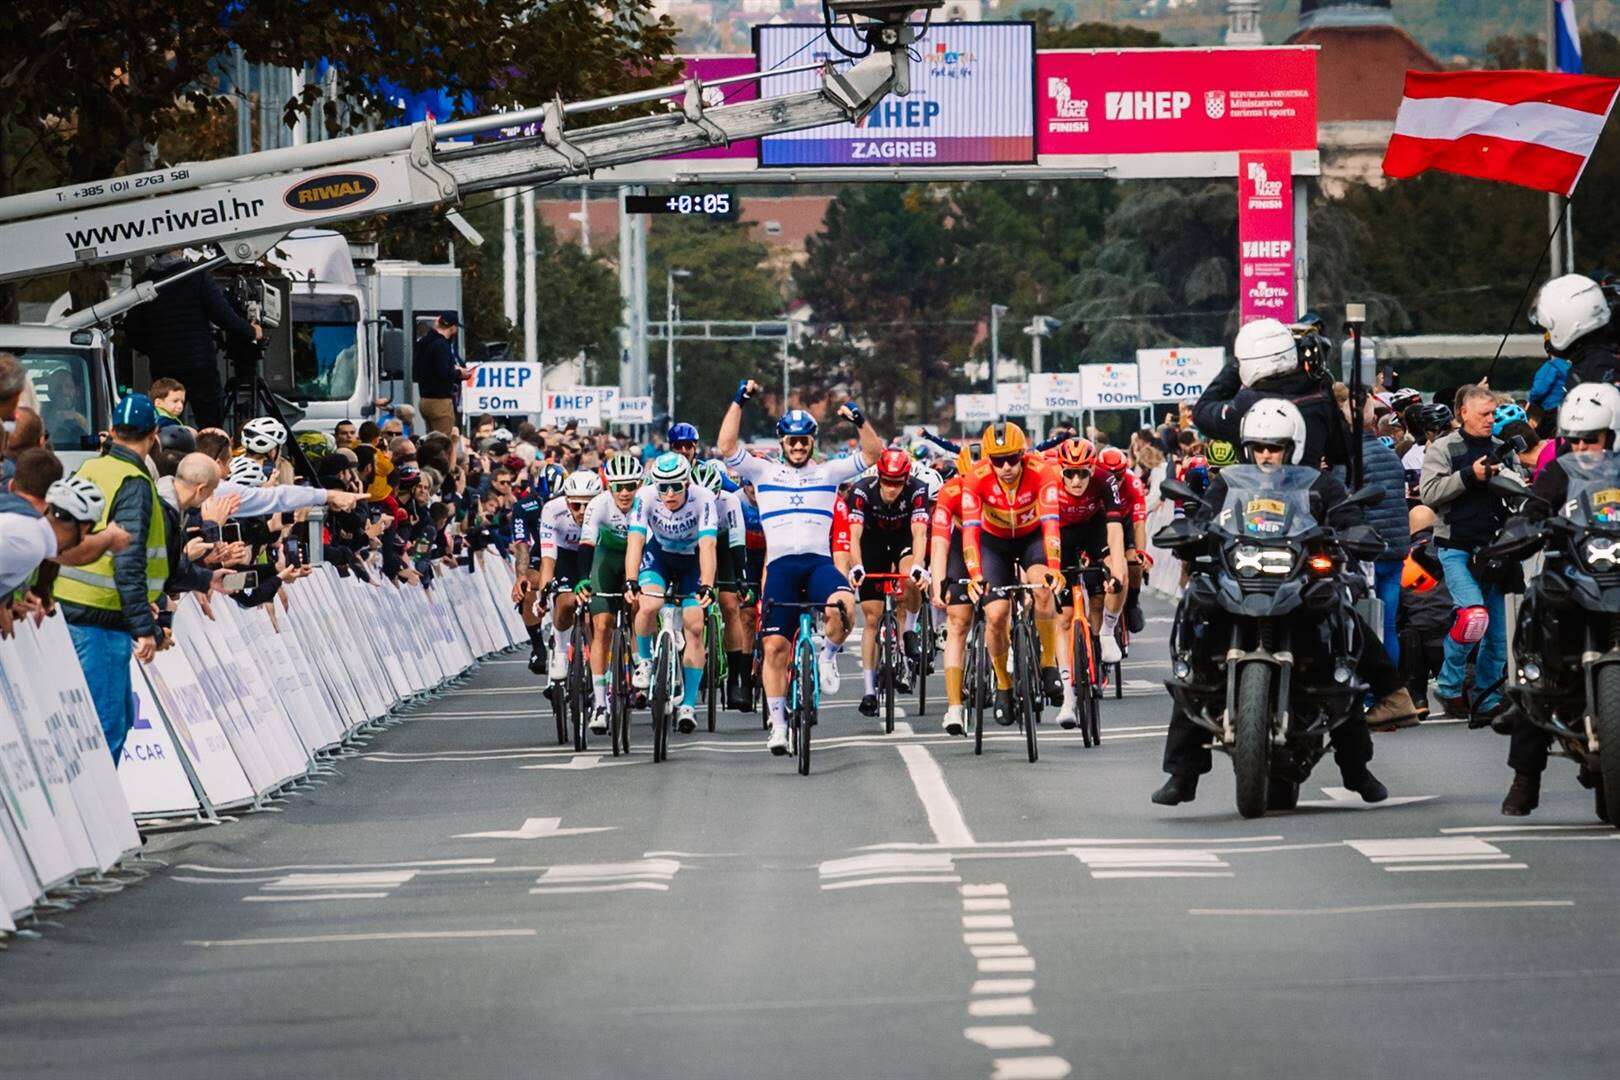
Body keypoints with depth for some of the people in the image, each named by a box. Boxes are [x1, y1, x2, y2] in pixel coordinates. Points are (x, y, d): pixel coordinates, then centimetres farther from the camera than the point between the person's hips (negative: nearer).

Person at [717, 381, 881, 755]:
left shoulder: (827, 472, 13)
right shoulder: (764, 472, 12)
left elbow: (872, 453, 7)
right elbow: (726, 447, 1)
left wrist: (858, 419, -9)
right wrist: (738, 402, -4)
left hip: (819, 561, -1)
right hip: (780, 565, 1)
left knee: (841, 606, -33)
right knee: (775, 645, -6)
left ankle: (828, 656, -3)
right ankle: (778, 724, 3)